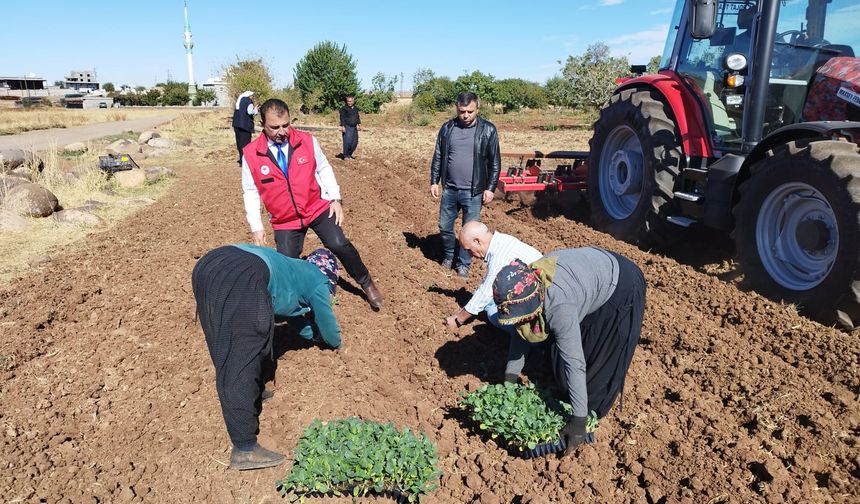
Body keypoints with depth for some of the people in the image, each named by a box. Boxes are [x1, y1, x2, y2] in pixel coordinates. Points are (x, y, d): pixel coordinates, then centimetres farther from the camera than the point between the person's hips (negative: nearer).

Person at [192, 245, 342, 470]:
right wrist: (335, 342, 53)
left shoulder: (294, 269, 41)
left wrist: (317, 336, 66)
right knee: (242, 361, -11)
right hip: (242, 277, -9)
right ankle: (244, 449, -11)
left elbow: (294, 315, 54)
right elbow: (327, 324, 32)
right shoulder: (317, 281, 22)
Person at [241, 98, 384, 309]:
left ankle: (367, 284, 7)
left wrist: (335, 199, -4)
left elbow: (324, 169, 4)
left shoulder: (307, 141, -9)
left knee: (339, 244, -15)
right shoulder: (250, 154, -11)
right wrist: (256, 227, -4)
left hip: (317, 208, -1)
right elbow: (250, 192, -2)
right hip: (284, 221, 1)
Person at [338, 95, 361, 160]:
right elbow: (342, 118, -9)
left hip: (354, 128, 7)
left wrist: (359, 125, 17)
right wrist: (343, 127, -17)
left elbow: (358, 117, 26)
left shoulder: (355, 109, 16)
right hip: (347, 127, -6)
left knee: (355, 142, 4)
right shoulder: (344, 108, -3)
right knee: (347, 141, -14)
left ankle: (349, 154, 18)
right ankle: (345, 155, -5)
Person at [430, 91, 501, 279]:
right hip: (449, 189, 3)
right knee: (445, 227, 12)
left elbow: (495, 162, -3)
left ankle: (463, 264, 23)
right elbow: (438, 157, 10)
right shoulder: (447, 128, 2)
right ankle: (449, 256, 35)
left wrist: (490, 188, -6)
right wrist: (434, 182, 6)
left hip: (473, 192, -3)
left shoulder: (487, 130, -6)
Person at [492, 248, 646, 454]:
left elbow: (575, 364, -39)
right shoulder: (524, 291, -19)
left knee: (599, 359, -2)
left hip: (622, 286, -7)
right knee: (558, 346, 11)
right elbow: (520, 333, -4)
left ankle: (593, 410, 21)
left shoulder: (558, 306, -41)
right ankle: (565, 396, 34)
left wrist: (578, 422, -34)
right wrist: (509, 379, -1)